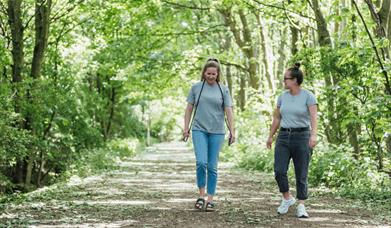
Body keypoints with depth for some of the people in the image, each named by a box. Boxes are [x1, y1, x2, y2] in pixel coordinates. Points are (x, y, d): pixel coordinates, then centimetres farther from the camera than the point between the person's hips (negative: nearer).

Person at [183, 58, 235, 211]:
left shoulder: (223, 90, 5)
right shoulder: (196, 87, 5)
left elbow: (228, 111, 3)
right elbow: (189, 109, 9)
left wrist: (232, 131, -3)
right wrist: (186, 127, 4)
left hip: (217, 132, 1)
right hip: (199, 130, -1)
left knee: (212, 167, 3)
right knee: (201, 162, -16)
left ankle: (210, 200, 10)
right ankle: (201, 195, 1)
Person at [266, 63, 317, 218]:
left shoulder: (308, 96, -7)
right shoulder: (283, 97, 9)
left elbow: (313, 118, -18)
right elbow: (277, 118, 18)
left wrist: (313, 135, -32)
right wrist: (270, 136, 21)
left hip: (302, 137, -4)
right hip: (284, 137, 4)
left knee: (301, 175, -2)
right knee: (279, 171, -9)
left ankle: (301, 207, 5)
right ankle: (287, 199, 13)